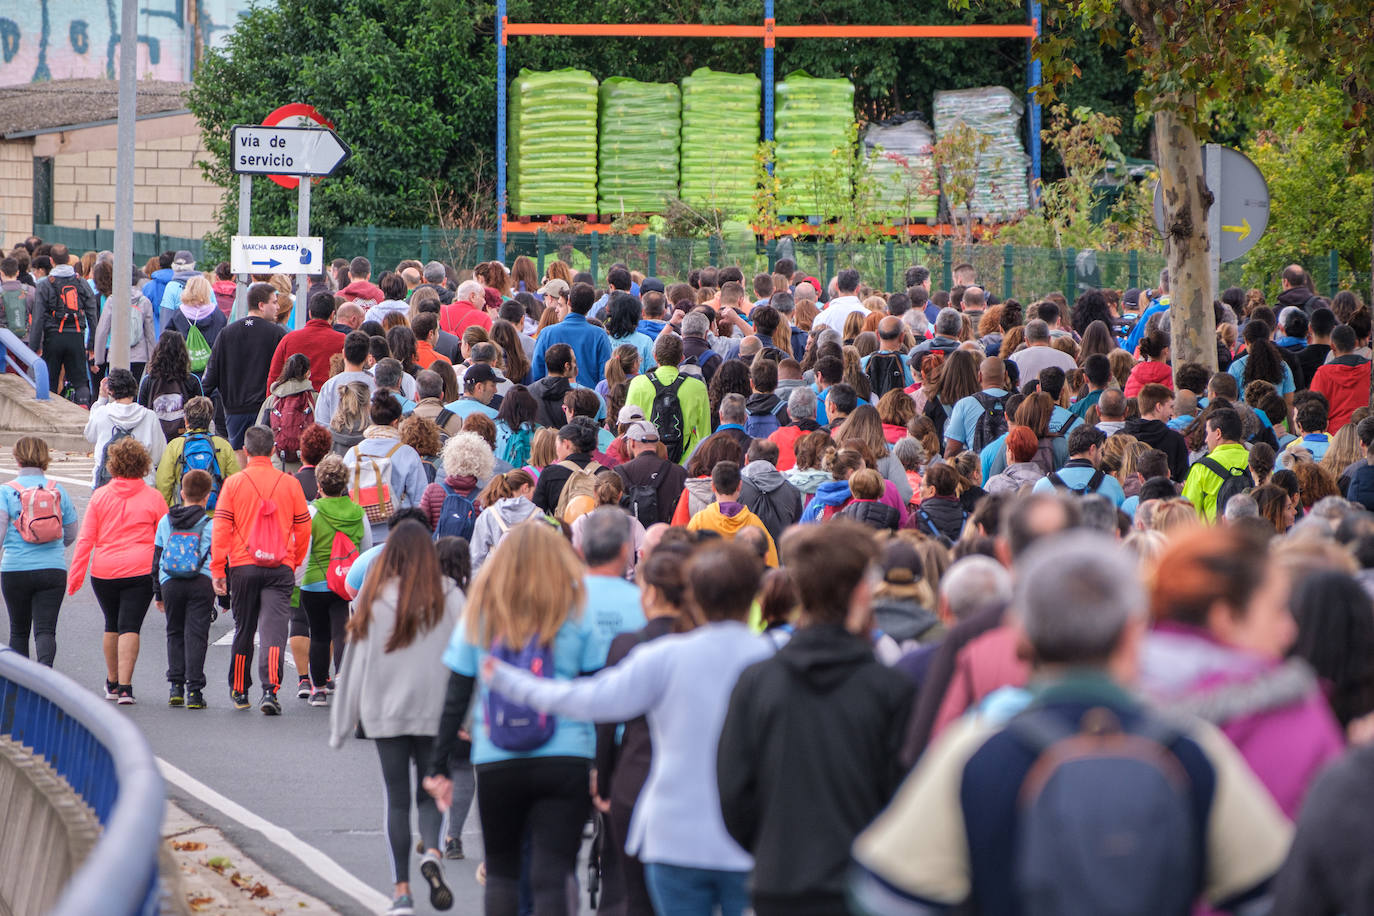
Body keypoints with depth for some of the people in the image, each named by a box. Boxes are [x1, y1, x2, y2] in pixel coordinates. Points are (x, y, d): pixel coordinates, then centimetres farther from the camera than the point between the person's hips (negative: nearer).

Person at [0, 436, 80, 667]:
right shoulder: (57, 490, 5)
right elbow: (71, 533, 13)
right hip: (53, 569, 1)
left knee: (19, 631, 15)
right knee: (46, 629, -3)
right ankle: (45, 665, -30)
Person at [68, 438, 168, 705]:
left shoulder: (100, 496, 3)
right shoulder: (153, 498, 0)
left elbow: (86, 539, 2)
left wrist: (75, 575, 5)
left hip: (104, 572, 2)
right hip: (141, 571, -2)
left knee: (112, 625, 19)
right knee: (129, 627, -4)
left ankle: (112, 683, 31)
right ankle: (124, 686, -17)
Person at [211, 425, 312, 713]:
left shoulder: (233, 484, -2)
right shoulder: (290, 484, 1)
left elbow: (221, 528, -4)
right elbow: (303, 528, 8)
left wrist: (217, 570, 1)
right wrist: (296, 561, 23)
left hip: (242, 567, 0)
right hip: (281, 568, 0)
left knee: (243, 630, 15)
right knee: (274, 630, -5)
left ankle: (239, 691, 26)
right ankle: (270, 690, -20)